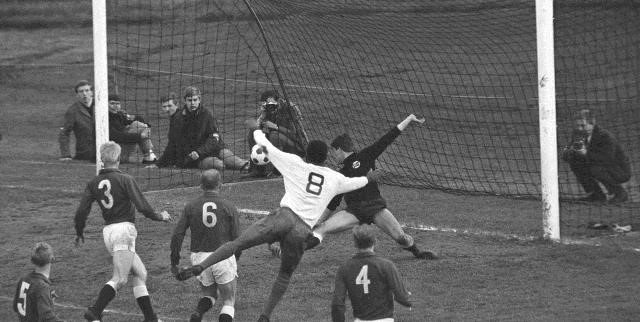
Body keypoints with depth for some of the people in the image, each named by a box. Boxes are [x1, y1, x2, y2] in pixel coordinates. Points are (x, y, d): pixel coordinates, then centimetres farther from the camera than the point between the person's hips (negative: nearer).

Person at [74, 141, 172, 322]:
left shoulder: (94, 183, 8)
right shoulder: (125, 180, -8)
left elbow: (81, 212, 4)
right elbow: (142, 207, -12)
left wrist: (79, 234, 20)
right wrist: (160, 217, 5)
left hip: (108, 231, 7)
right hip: (124, 228, -7)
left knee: (140, 274, 15)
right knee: (119, 279, -11)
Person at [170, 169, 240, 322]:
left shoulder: (191, 206, 2)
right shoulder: (229, 208, -3)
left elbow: (177, 235, -1)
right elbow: (237, 238, -2)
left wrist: (174, 261, 8)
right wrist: (235, 257, 17)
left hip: (199, 257, 2)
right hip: (224, 256, -2)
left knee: (209, 294, 24)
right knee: (228, 302, 11)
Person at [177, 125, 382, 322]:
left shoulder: (295, 164, 14)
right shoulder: (335, 179, 21)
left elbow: (265, 145, 20)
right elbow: (355, 183, 43)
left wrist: (257, 130, 41)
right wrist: (369, 178, 65)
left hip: (284, 216, -2)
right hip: (303, 231, 2)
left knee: (237, 243, -8)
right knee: (285, 275, 19)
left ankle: (200, 267, -26)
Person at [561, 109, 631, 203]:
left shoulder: (605, 136, -27)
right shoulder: (578, 134, -5)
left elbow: (608, 160, -38)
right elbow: (565, 156, -5)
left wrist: (587, 153, -44)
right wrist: (569, 151, -30)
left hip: (621, 172, -8)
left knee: (596, 169, -33)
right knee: (574, 162, -7)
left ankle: (621, 193, -11)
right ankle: (597, 195, 2)